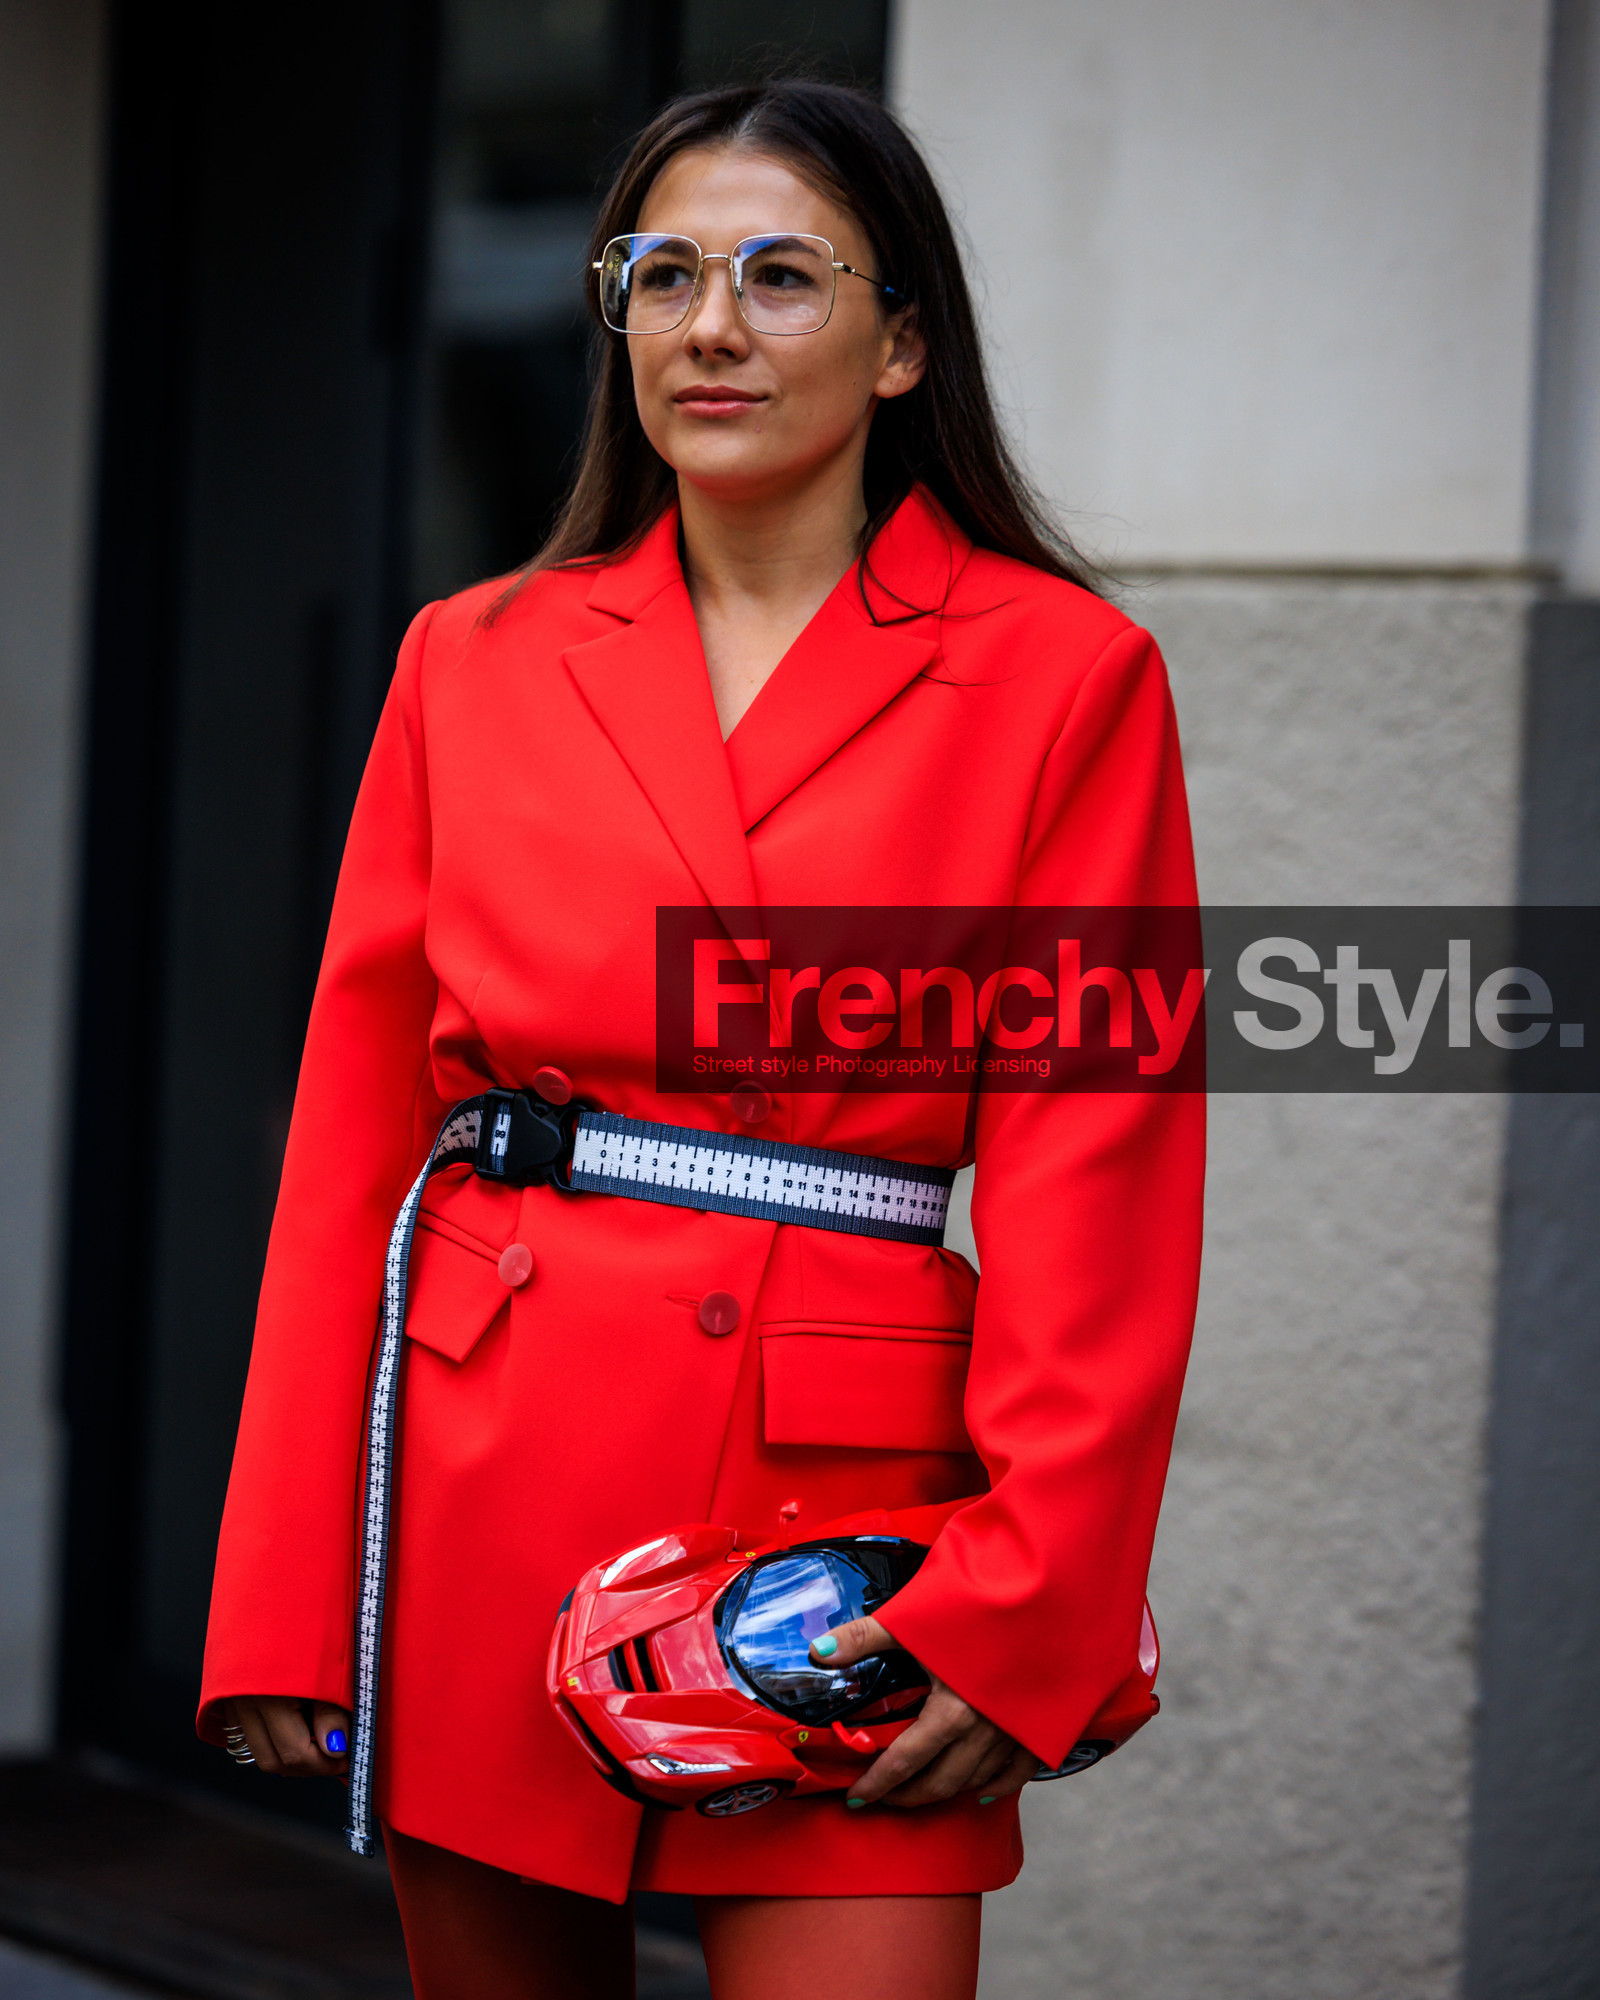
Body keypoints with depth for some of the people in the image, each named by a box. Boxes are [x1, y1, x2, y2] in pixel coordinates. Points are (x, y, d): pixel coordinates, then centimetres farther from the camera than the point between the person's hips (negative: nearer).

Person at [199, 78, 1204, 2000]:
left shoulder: (1060, 675, 0)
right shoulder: (477, 662, 8)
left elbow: (1098, 1175, -3)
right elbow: (355, 1133, 8)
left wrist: (1018, 1603, -11)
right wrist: (285, 1604, 2)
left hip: (842, 1482, -2)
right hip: (485, 1479, 3)